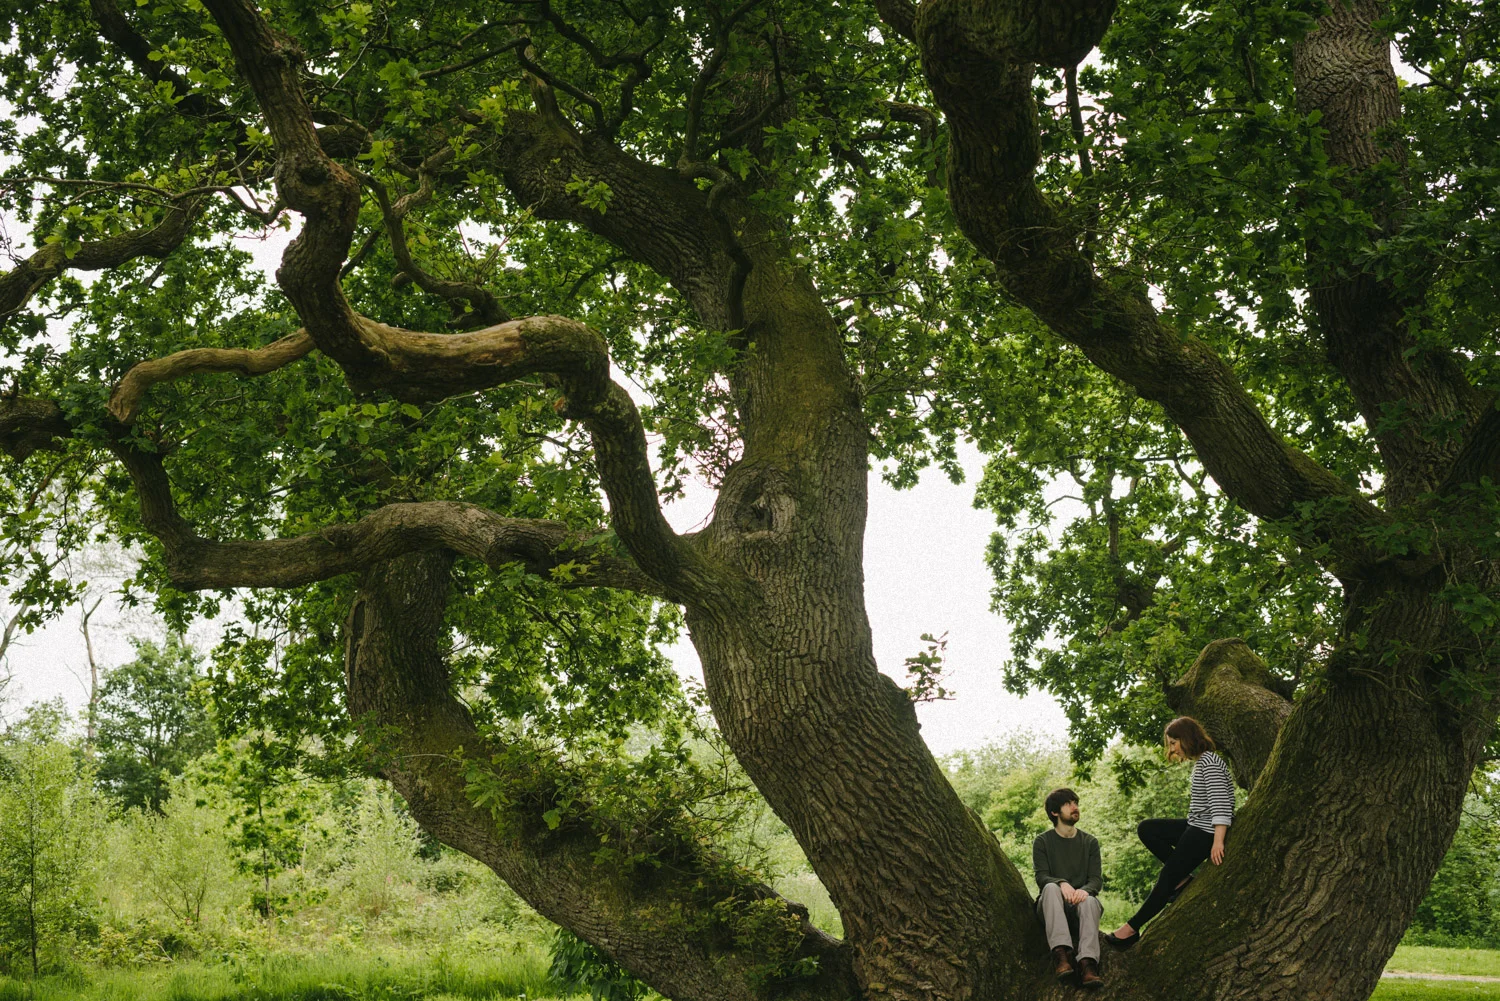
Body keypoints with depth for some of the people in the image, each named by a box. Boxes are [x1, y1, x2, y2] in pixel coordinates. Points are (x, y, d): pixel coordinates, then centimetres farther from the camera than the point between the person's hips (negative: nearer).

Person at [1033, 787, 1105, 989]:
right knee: (1051, 888, -35)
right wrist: (1062, 884, -32)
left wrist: (1085, 890, -26)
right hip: (1052, 905, -1)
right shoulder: (1042, 841, 5)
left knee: (1090, 901, -35)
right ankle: (1062, 953, -51)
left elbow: (1097, 879, -1)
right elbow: (1041, 877, -8)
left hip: (1080, 900, 1)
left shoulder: (1090, 842, 10)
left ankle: (1087, 963, -56)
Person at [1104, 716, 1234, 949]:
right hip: (1195, 826, 10)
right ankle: (1182, 877, 2)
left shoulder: (1209, 761, -16)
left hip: (1207, 832, -10)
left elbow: (1220, 802, -24)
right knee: (1146, 829, 8)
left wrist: (1217, 842, -29)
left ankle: (1132, 928, 1)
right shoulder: (1200, 762, 15)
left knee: (1168, 877, -6)